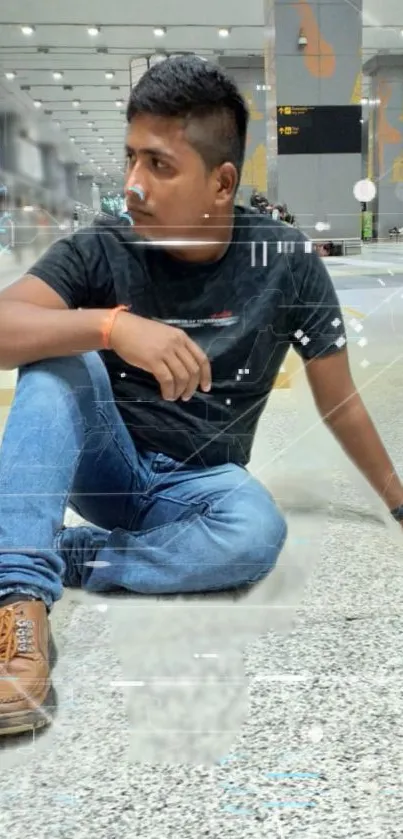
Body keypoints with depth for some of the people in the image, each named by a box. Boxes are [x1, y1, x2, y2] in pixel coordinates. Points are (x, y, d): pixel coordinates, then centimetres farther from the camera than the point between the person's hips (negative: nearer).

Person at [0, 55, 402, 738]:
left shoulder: (287, 263, -11)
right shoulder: (99, 251, -12)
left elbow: (340, 402, -1)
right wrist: (112, 325, -44)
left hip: (196, 484, 0)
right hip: (106, 467, 1)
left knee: (257, 531, -35)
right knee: (59, 357, -29)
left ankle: (62, 555, -20)